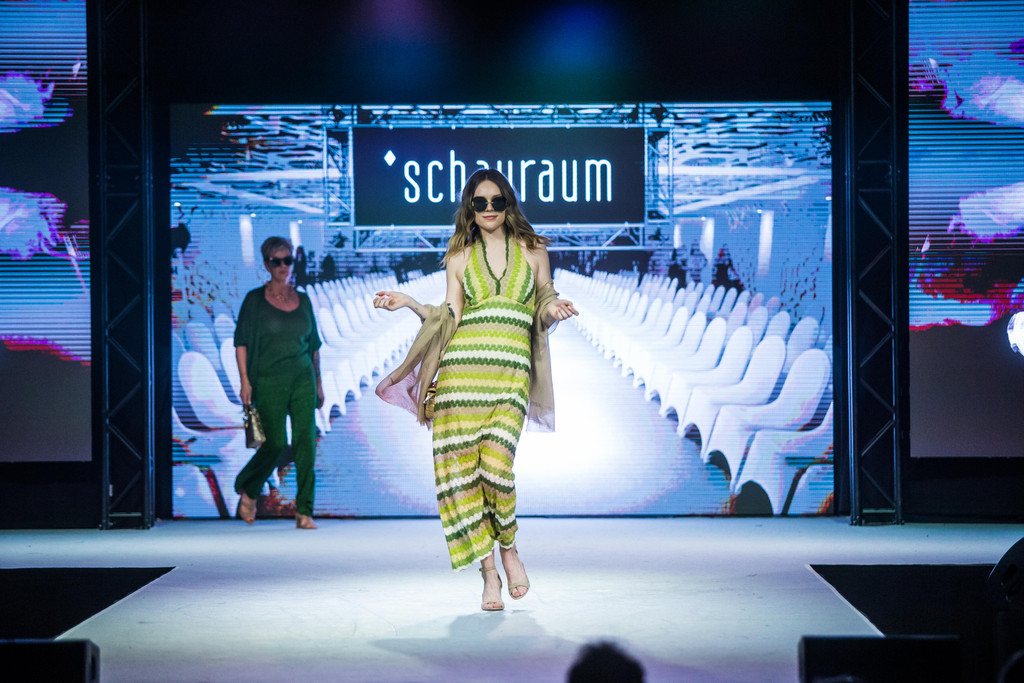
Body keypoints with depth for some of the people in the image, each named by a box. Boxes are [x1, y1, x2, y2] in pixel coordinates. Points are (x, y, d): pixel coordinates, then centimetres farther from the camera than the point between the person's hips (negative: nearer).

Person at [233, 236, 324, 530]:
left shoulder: (303, 300, 12)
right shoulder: (255, 300, 1)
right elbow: (241, 342, -1)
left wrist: (318, 383, 15)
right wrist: (245, 381, -10)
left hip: (303, 380, 3)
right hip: (269, 381, -3)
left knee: (306, 441, -7)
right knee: (276, 442, -7)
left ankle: (304, 511, -2)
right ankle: (247, 488, 23)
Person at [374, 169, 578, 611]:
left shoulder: (533, 251, 14)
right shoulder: (459, 257, 15)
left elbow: (543, 313, 18)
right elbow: (450, 318, 11)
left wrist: (553, 311, -4)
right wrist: (409, 304, -1)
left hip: (511, 369, -1)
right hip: (462, 365, 2)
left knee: (495, 463, -19)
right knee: (460, 468, -7)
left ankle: (508, 548, 10)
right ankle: (489, 573, 5)